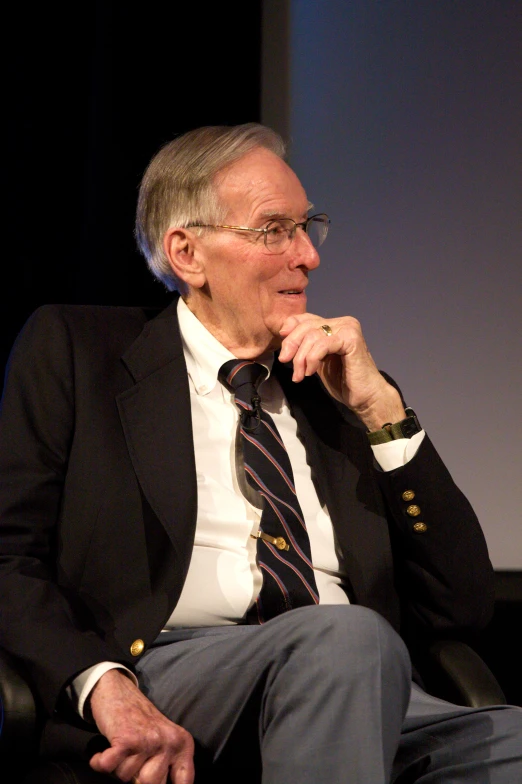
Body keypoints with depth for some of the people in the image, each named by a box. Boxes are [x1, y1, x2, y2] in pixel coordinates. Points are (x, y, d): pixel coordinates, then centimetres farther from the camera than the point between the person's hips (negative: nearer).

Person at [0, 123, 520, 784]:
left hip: (357, 697, 3)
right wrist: (103, 682, -19)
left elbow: (462, 605, 17)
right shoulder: (72, 349, 13)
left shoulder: (333, 385, 24)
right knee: (348, 636, -34)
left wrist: (381, 408, 8)